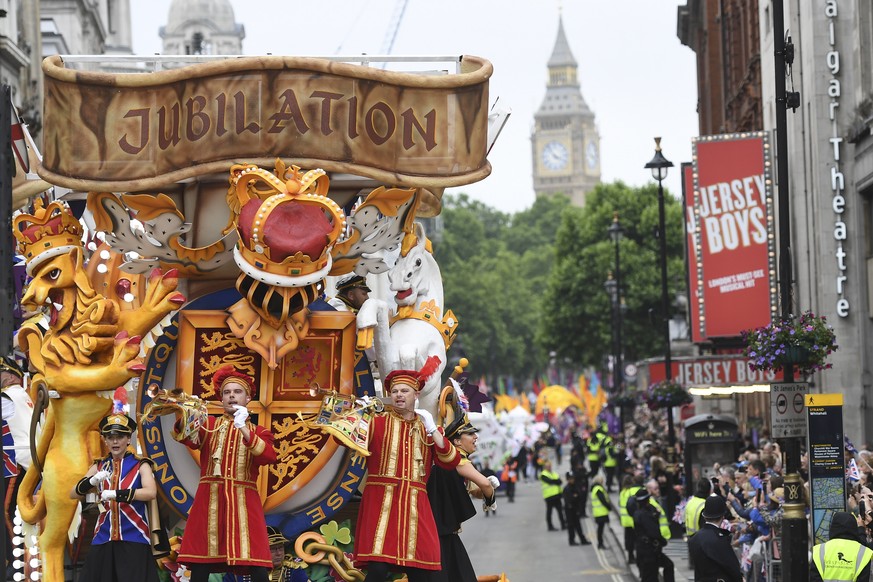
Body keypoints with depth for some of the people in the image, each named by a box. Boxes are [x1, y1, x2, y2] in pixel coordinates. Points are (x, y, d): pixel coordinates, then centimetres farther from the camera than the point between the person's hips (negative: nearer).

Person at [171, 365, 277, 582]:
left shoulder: (258, 432, 16)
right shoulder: (209, 424, 17)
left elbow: (269, 457, -6)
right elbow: (190, 439, -6)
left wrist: (244, 430, -18)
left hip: (243, 502, 0)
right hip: (209, 500, 0)